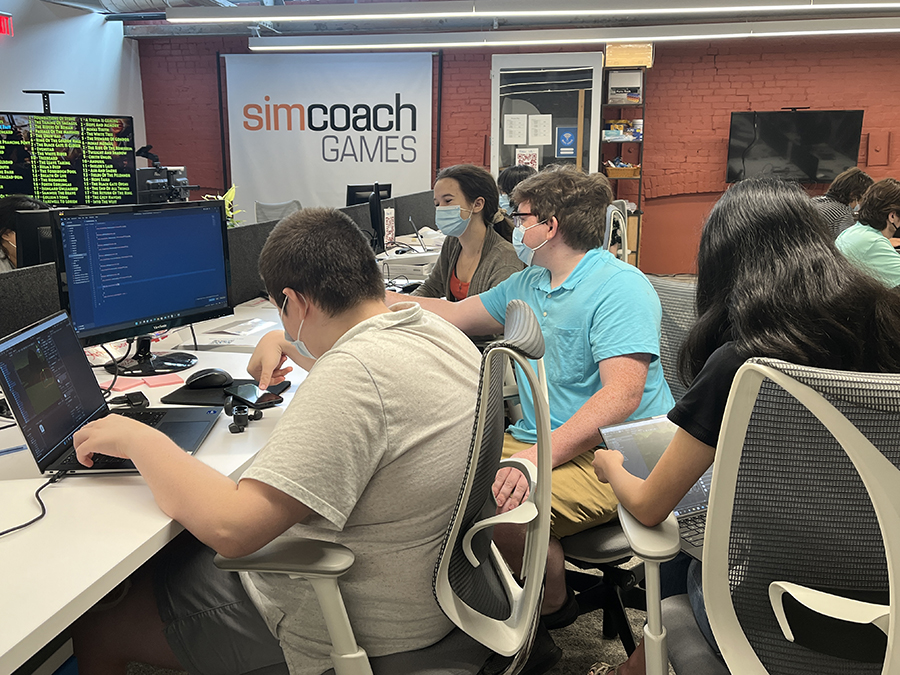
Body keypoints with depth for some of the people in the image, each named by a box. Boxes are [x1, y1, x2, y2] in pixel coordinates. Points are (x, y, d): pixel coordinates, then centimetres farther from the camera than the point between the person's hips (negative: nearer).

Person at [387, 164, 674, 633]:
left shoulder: (619, 287, -12)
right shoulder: (528, 284, 16)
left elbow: (621, 396, -23)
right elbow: (451, 315, 25)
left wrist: (536, 457, -33)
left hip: (607, 454, -8)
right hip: (536, 439, 8)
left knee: (497, 506, -30)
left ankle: (551, 602, 0)